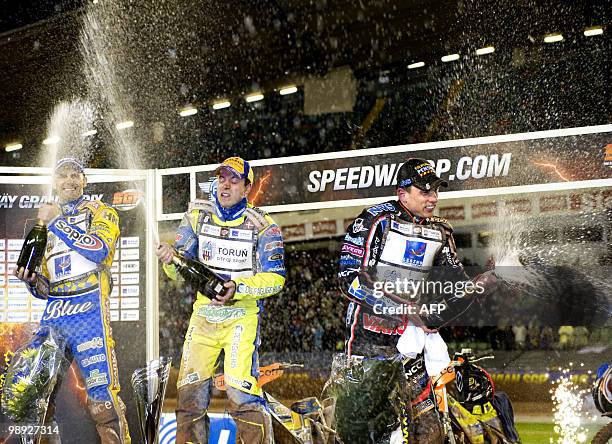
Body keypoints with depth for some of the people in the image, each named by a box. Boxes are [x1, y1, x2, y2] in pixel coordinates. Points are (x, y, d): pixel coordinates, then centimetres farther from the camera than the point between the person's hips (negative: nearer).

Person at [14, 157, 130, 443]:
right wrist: (31, 281, 1)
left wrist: (57, 222, -7)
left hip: (89, 311, -5)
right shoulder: (46, 225, 25)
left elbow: (100, 250, -13)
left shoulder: (99, 212, 10)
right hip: (53, 315, 6)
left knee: (102, 395, -14)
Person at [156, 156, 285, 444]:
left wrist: (239, 288, -23)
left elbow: (275, 277, -8)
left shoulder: (261, 224, -4)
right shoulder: (197, 216, 4)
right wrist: (170, 261, -20)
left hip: (242, 316, -4)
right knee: (190, 392, 2)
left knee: (241, 393, -16)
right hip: (203, 315, 4)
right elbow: (180, 272, 3)